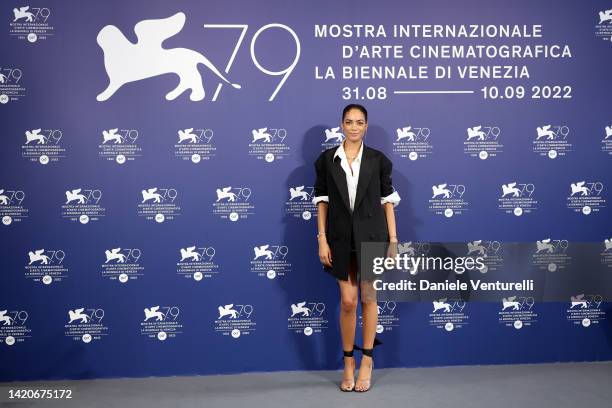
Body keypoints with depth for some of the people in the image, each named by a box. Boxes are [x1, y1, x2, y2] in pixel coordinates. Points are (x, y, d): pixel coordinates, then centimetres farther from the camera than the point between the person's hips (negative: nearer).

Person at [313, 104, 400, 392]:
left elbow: (388, 200, 2)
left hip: (371, 235, 0)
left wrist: (393, 239, -3)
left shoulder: (378, 160, 0)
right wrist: (322, 239, -5)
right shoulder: (326, 160, 1)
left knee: (368, 297, 6)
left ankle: (366, 362, 19)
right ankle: (348, 363, 18)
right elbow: (322, 201, 2)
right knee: (347, 300, 2)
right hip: (341, 237, 0)